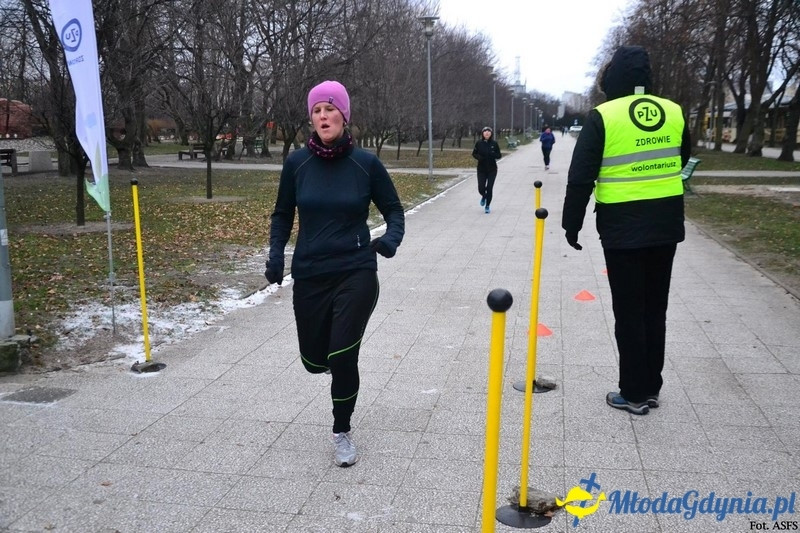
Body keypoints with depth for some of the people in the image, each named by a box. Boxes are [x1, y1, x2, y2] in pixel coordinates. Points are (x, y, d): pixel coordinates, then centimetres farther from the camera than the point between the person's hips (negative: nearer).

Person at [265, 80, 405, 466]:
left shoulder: (366, 163, -6)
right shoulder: (297, 163, -2)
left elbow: (393, 209, 4)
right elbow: (283, 215, 10)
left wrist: (391, 237, -16)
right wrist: (276, 254, -4)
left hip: (356, 273, -2)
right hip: (309, 275, 3)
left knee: (342, 358, -8)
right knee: (314, 360, 11)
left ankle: (342, 432, 18)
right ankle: (338, 349, 51)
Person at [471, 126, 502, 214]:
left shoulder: (494, 143, -4)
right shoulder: (479, 143, -2)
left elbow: (499, 155, 0)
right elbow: (474, 153, 6)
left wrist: (493, 155, -21)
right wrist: (479, 157, -15)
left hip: (492, 170, -1)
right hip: (481, 169, 1)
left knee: (489, 188, -4)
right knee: (481, 188, -3)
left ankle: (487, 206, 13)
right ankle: (484, 197, 34)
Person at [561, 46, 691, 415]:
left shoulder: (603, 117, -11)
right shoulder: (674, 112, 4)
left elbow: (580, 178, -11)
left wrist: (572, 224, -2)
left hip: (623, 228, -5)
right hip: (667, 224, 5)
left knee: (629, 312, 4)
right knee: (655, 309, 14)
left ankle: (634, 393, 10)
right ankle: (651, 388, 23)